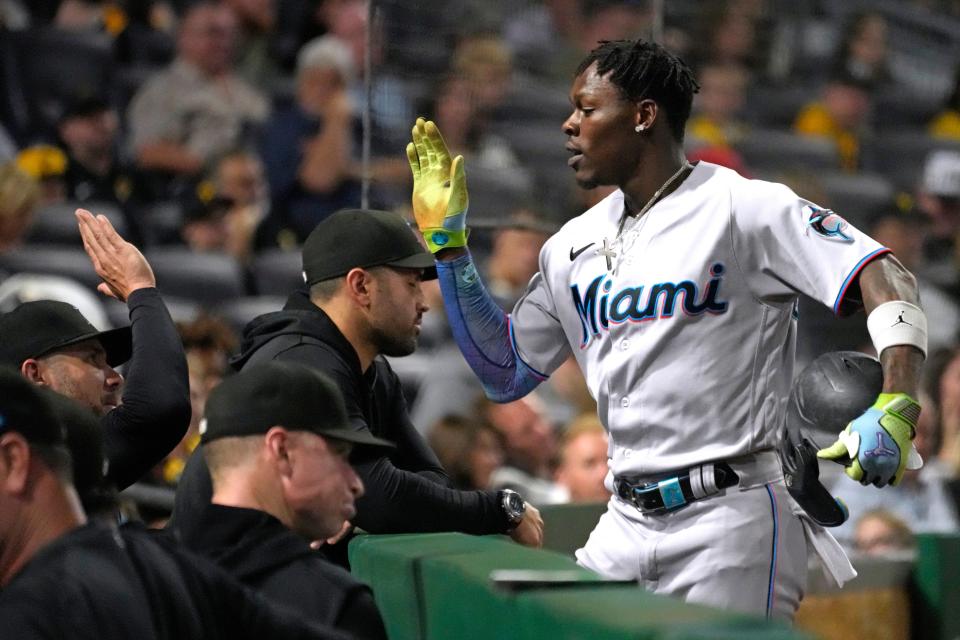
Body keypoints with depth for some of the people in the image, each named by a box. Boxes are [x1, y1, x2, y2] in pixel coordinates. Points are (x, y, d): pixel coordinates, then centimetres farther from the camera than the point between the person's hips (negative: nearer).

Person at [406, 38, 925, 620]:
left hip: (729, 522, -6)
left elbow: (885, 281, -13)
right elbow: (505, 374, 21)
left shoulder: (743, 207, -5)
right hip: (625, 528, 7)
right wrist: (448, 244, 15)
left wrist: (895, 410, -30)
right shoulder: (576, 245, 16)